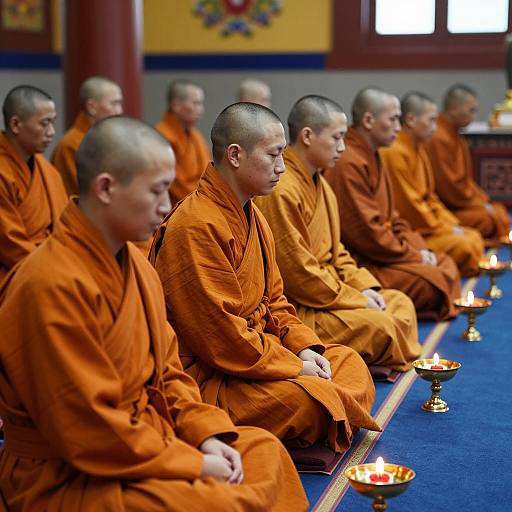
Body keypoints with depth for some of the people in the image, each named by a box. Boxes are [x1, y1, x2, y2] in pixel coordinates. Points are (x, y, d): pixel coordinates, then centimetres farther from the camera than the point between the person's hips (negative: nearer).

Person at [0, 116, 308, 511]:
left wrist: (207, 434, -3)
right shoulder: (53, 286, -26)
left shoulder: (137, 264, 3)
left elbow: (166, 369, 12)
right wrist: (193, 463, -17)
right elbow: (88, 431, -25)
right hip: (66, 478, -9)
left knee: (266, 452, 10)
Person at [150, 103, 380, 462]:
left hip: (256, 349, 11)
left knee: (348, 362, 12)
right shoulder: (196, 227, -22)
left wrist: (305, 347, 0)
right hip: (206, 377, -11)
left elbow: (273, 300, 18)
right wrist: (294, 366, -15)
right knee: (311, 400, -28)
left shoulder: (251, 215, 11)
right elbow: (220, 335, -24)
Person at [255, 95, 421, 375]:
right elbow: (297, 273, -23)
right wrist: (357, 300, -15)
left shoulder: (319, 184, 12)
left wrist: (363, 287, 3)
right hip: (295, 307, -11)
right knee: (380, 326, -23)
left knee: (400, 303, 11)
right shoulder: (281, 191, -22)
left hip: (329, 289, 11)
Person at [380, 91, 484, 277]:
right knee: (463, 246, -20)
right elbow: (408, 204, -20)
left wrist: (453, 225, 7)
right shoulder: (395, 153, -20)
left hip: (428, 225, 11)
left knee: (474, 237, 6)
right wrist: (444, 229, -11)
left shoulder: (419, 149, 13)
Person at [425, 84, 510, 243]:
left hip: (462, 202, 11)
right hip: (447, 209, -11)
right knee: (491, 221, -22)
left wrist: (483, 200, 6)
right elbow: (449, 187, -21)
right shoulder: (439, 139, -20)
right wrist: (481, 204, -10)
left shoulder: (454, 136, 12)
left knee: (500, 211, 6)